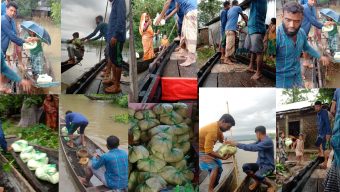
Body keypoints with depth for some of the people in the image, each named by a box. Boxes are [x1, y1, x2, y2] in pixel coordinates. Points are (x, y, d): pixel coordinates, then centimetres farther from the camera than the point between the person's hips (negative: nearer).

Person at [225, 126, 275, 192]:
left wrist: (237, 144, -33)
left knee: (257, 175, -36)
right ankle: (257, 181, 9)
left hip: (268, 166, -8)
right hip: (260, 164, 8)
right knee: (245, 166, -14)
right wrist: (236, 144, -3)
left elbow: (253, 147, -33)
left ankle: (272, 185, -7)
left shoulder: (268, 141, -24)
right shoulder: (260, 141, 6)